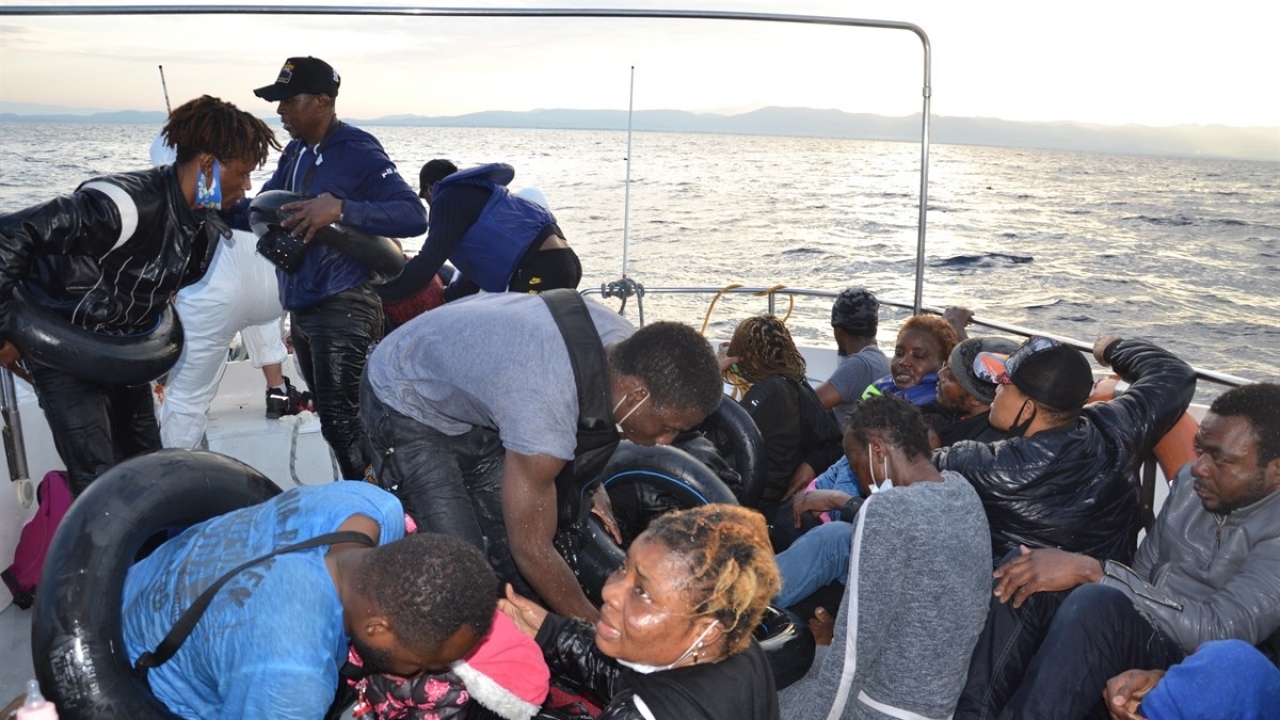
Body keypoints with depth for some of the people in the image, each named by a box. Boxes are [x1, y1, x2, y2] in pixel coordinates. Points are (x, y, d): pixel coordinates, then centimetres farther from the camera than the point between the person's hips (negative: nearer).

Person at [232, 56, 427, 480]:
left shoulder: (357, 153, -13)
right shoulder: (295, 153, 13)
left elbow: (414, 216, -23)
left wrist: (341, 209, -33)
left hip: (344, 309, -9)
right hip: (301, 307, 9)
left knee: (340, 421, -6)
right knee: (329, 414, 18)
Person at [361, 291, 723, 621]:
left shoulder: (624, 343, -17)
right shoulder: (544, 403, -41)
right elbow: (533, 551, -30)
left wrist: (589, 488, 3)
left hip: (475, 402, 7)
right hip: (407, 404, -7)